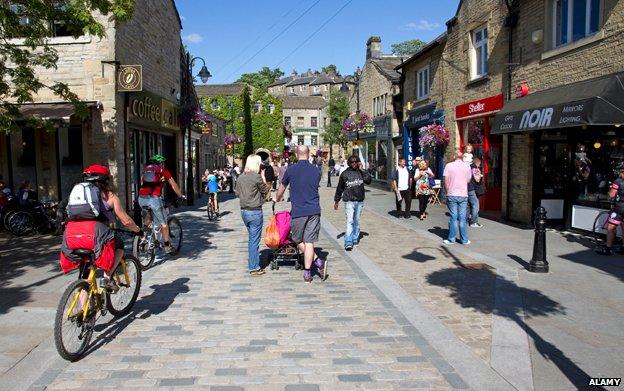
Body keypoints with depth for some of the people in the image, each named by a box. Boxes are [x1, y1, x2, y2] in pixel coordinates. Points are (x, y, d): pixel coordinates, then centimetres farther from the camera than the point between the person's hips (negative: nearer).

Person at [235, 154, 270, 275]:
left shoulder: (240, 177, 5)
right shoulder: (257, 177, -16)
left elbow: (237, 193, 14)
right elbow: (266, 191, -4)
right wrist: (263, 178, 3)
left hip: (244, 211, 7)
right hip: (255, 212, -7)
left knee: (251, 238, 21)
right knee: (254, 240, 1)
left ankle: (252, 263, 30)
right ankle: (254, 268, 7)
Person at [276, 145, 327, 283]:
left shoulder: (291, 170, -3)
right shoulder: (316, 171, 5)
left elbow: (281, 189, 12)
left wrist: (277, 199, 32)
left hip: (298, 211, -2)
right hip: (314, 211, 3)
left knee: (298, 240, 14)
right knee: (309, 242, 5)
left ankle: (318, 261, 1)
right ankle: (307, 273, 4)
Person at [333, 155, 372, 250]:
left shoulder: (361, 172, 6)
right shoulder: (345, 174, 2)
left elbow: (369, 180, -11)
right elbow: (339, 188, 9)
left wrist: (361, 170, -12)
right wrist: (336, 201, 12)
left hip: (360, 201, 3)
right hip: (349, 201, -3)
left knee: (357, 221, 12)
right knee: (349, 221, -12)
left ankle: (355, 239, 25)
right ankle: (348, 243, -17)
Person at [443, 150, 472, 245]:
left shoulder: (449, 165, -3)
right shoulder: (467, 166, 4)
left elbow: (446, 181, -4)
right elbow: (468, 180, 12)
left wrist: (447, 192, 7)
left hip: (452, 195, -2)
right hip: (463, 195, 2)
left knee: (453, 217, 3)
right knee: (462, 218, 5)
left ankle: (451, 239, 7)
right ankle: (464, 240, 9)